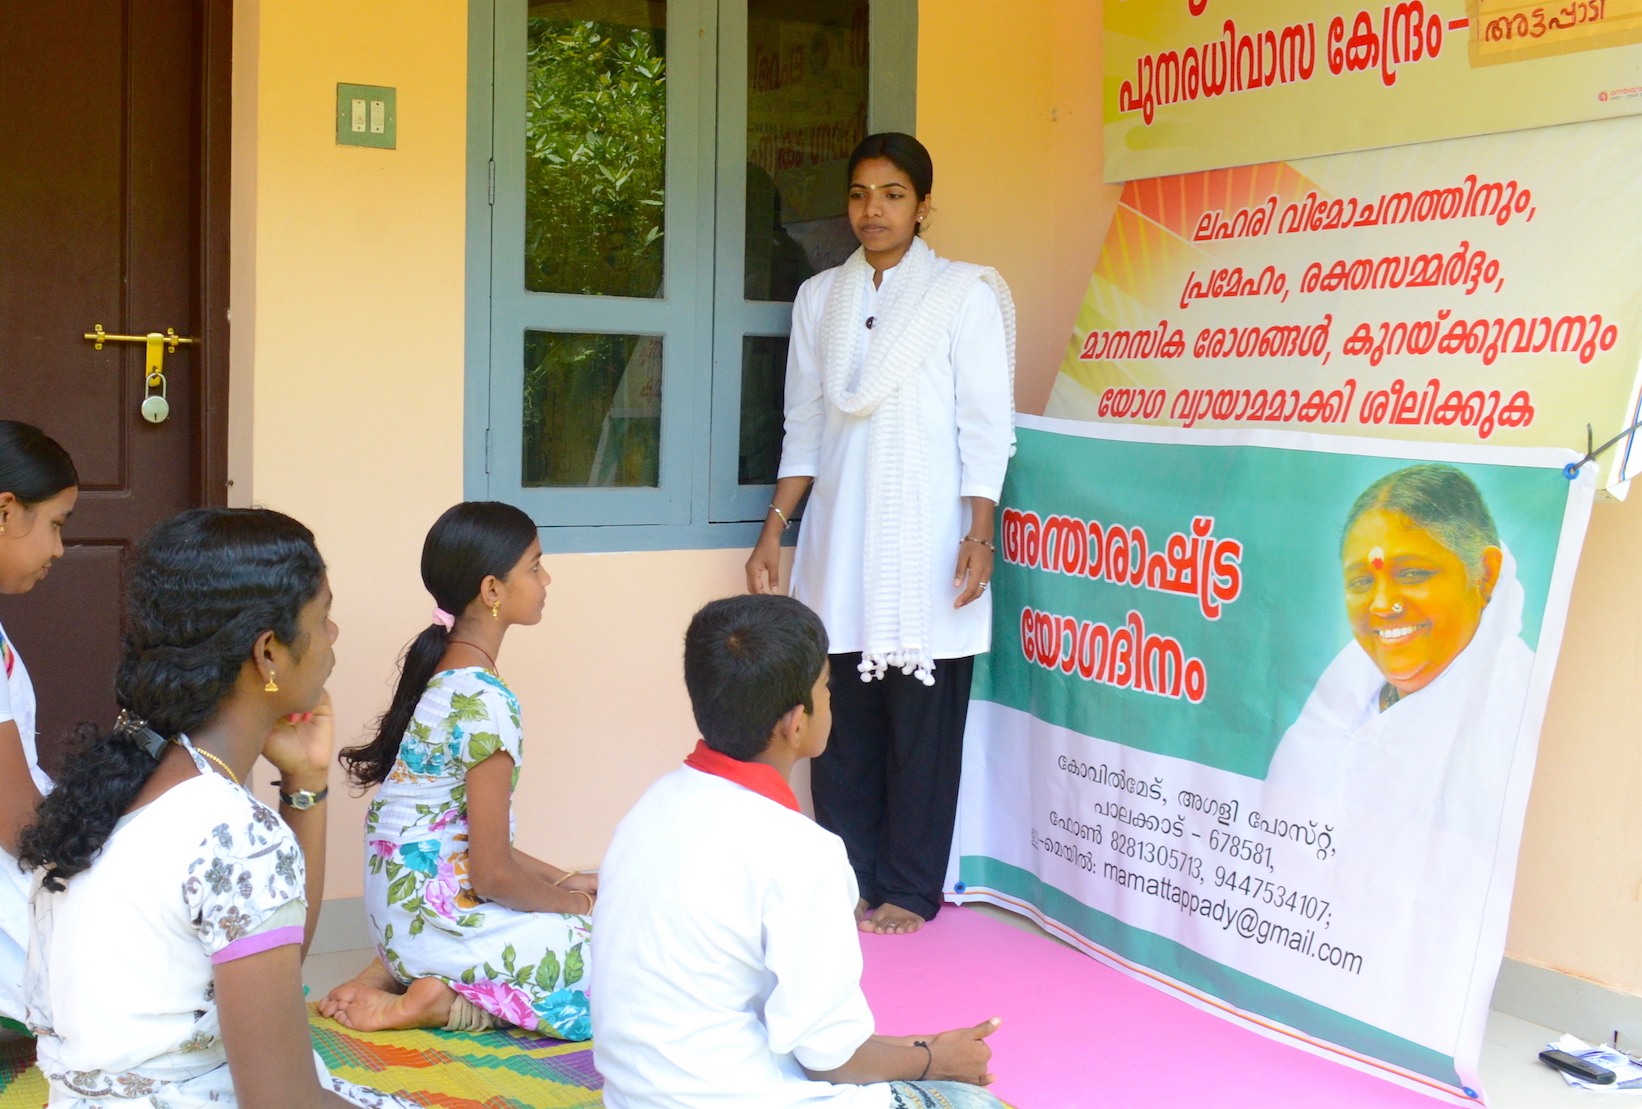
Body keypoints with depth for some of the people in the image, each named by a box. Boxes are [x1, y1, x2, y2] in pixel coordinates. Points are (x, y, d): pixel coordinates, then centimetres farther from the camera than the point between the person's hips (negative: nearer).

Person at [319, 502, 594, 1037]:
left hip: (401, 917, 9)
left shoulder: (436, 675, 8)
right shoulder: (485, 702, -20)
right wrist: (577, 902, -1)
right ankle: (449, 1002, -8)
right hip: (447, 925, -9)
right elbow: (494, 875, -18)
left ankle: (401, 973, 9)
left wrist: (563, 881, 13)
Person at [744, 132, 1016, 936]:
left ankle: (909, 890, 10)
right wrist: (773, 530, 9)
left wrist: (979, 536, -13)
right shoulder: (819, 298, 13)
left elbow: (986, 428, -5)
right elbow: (803, 429, 14)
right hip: (839, 544, 4)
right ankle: (848, 879, 16)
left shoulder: (964, 294, 0)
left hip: (925, 544, -4)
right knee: (841, 718, 5)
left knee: (922, 718, 0)